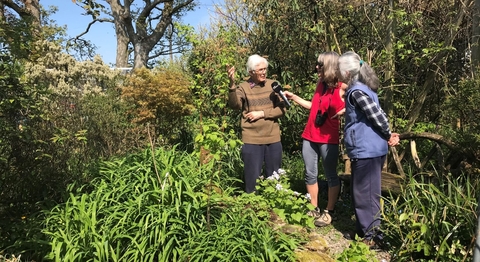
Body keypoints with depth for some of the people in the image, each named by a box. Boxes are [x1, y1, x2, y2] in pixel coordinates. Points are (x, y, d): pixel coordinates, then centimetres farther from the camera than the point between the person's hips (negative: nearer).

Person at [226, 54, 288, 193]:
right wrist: (232, 84, -37)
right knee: (252, 178, 7)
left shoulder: (272, 85, 3)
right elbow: (235, 105, -23)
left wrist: (262, 113, -13)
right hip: (252, 140, -3)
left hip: (273, 139, 3)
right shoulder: (243, 87, -5)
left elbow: (282, 109, -1)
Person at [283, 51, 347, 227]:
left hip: (328, 139, -7)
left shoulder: (342, 87, -9)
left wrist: (345, 110, -26)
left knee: (330, 175, 7)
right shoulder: (321, 84, 11)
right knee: (310, 175, 11)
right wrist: (293, 97, 18)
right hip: (309, 137, 7)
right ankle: (314, 209, 25)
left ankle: (329, 212, 20)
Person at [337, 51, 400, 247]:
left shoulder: (356, 92, -18)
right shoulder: (364, 87, 14)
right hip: (368, 149, 10)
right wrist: (389, 136, 8)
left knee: (366, 194, 1)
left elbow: (377, 115, -20)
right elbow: (377, 115, 14)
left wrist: (388, 135, -5)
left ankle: (372, 236, 14)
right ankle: (363, 229, 33)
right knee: (362, 193, 20)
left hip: (366, 150, -10)